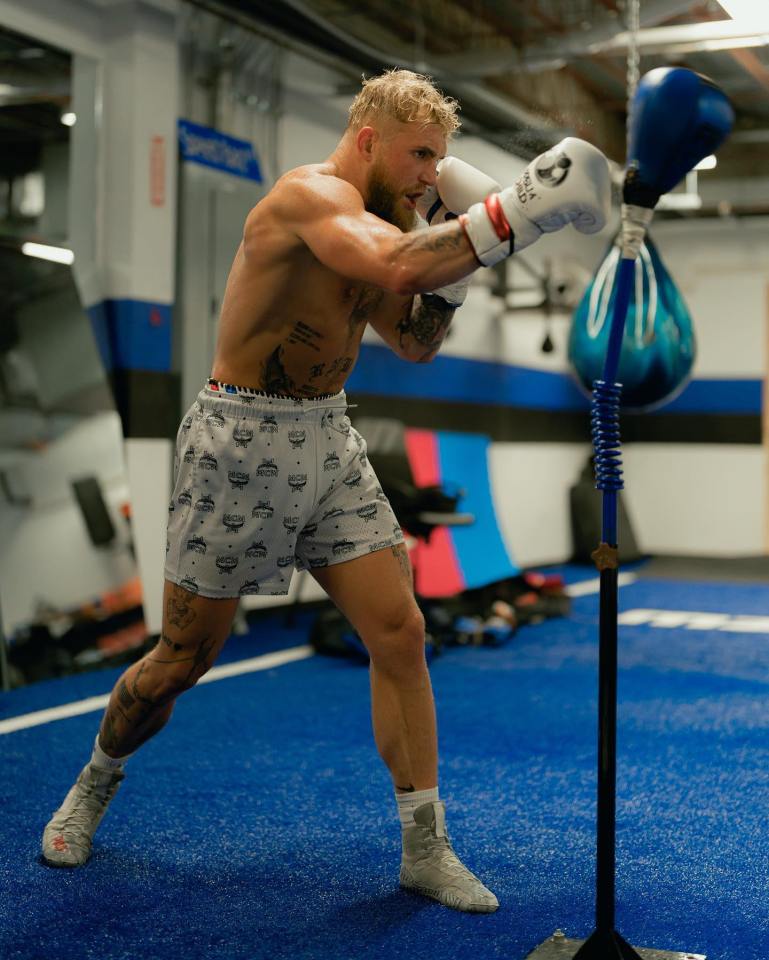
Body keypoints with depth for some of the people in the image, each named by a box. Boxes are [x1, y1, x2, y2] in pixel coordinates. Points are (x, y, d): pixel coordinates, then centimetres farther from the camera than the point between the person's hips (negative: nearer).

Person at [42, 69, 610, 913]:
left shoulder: (364, 221, 10)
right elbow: (397, 267, -38)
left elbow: (415, 344, 13)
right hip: (242, 443, -8)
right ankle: (95, 782, 34)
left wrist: (449, 245, 1)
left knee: (400, 633, -1)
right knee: (182, 660, 5)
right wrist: (516, 211, -36)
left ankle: (425, 849, 9)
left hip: (327, 442, 8)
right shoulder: (311, 195, -17)